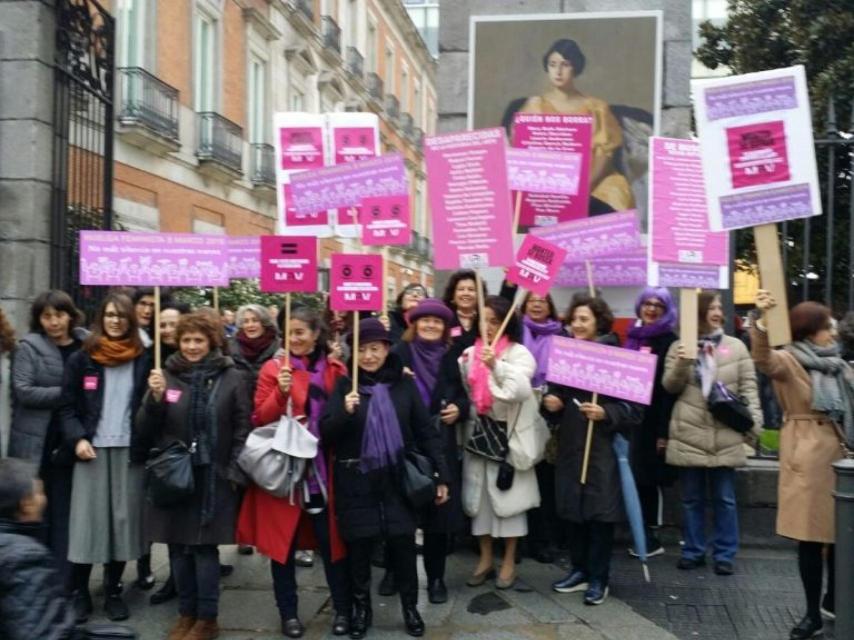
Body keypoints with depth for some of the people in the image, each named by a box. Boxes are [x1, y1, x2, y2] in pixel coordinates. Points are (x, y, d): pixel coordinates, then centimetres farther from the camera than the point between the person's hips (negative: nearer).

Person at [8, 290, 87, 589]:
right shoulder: (29, 347, -4)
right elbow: (23, 391, -12)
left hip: (70, 444, 2)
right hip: (36, 445, -2)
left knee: (64, 515, 8)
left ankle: (63, 584, 16)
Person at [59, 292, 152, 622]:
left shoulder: (143, 360, 5)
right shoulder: (81, 359, 3)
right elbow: (67, 407, 3)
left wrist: (146, 444, -8)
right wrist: (77, 439, -11)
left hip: (129, 451, 1)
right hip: (92, 449, -1)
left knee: (124, 519, 4)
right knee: (87, 520, 0)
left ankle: (114, 591, 17)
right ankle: (80, 593, 12)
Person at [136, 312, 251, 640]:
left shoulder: (231, 377, -1)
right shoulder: (165, 376, 4)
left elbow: (242, 428, -2)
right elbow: (144, 431, 3)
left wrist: (233, 471, -8)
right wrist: (155, 398, -14)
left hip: (213, 478, -3)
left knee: (205, 546, 0)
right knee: (178, 546, 10)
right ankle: (186, 613, 25)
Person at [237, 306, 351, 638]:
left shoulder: (335, 370, 4)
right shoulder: (273, 368, -1)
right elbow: (260, 420, -7)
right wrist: (281, 392, -21)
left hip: (323, 469, 1)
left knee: (331, 539, 5)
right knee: (284, 542, 7)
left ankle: (343, 609, 19)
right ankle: (288, 613, 20)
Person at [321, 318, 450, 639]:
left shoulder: (404, 384, 1)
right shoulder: (345, 385, -1)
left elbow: (425, 432, 3)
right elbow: (325, 433, -5)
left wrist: (441, 476, 1)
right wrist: (344, 411, -24)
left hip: (397, 479, 0)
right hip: (356, 481, 0)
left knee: (403, 542, 4)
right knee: (358, 546, 7)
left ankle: (410, 606, 23)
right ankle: (361, 608, 26)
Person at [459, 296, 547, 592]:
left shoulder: (519, 353, -5)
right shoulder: (470, 353, 7)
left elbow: (520, 390, -20)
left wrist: (496, 365, -29)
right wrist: (464, 366, -10)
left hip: (508, 432, -4)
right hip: (478, 431, 4)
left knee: (508, 494, 1)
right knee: (479, 493, 9)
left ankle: (509, 560, 15)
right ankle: (485, 558, 22)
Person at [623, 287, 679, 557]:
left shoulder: (669, 341, -8)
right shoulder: (633, 337, 13)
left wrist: (664, 430, -17)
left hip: (653, 420, -6)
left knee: (648, 477, -1)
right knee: (637, 476, 7)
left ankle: (649, 536, 10)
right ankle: (645, 535, 16)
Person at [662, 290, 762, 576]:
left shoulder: (736, 346, 5)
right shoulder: (679, 346, 6)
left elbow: (748, 387, 4)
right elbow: (670, 387, 2)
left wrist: (754, 420, -8)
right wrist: (680, 365, -17)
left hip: (725, 436, 0)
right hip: (689, 434, 0)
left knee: (724, 498, 6)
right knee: (691, 498, 9)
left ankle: (724, 554, 15)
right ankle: (693, 551, 21)